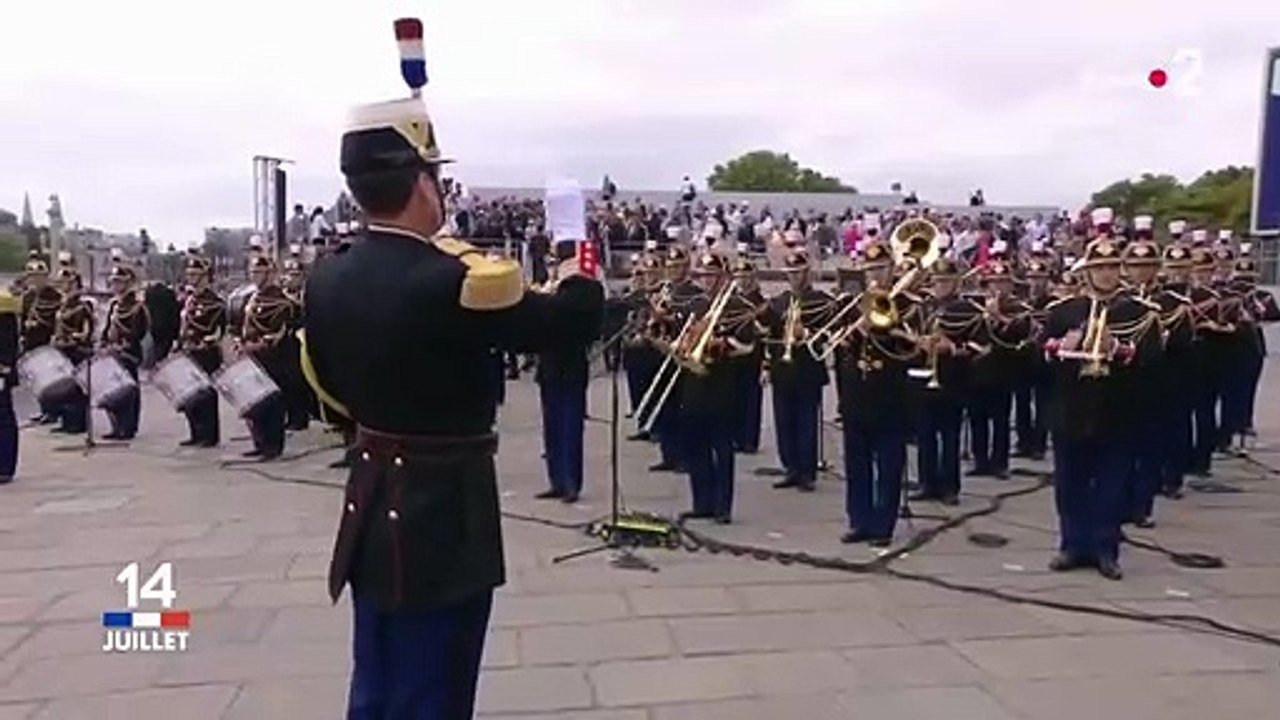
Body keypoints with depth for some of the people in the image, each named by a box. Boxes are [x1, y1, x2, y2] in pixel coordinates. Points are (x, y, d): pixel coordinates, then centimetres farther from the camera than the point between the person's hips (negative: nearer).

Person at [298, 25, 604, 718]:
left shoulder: (326, 281, 1)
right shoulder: (449, 282, -23)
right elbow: (574, 320, -16)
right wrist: (583, 265, 4)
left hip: (370, 510, 8)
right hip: (442, 518, -8)